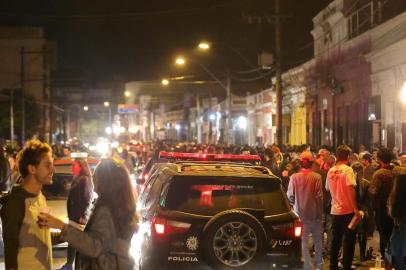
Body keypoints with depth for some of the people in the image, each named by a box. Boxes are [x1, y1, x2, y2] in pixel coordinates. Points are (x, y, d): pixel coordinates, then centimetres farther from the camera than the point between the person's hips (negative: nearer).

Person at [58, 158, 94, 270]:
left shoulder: (85, 179, -14)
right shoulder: (76, 179, 15)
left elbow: (87, 199, -19)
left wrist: (82, 215, -19)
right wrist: (70, 214, 18)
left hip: (81, 216, -9)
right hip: (73, 215, 9)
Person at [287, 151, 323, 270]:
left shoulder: (294, 177, -10)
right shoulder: (317, 177, -11)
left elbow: (290, 196, -6)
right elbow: (319, 196, -10)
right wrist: (320, 211, 3)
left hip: (301, 213, 0)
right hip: (314, 212, 0)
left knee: (303, 241, 6)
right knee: (318, 240, 16)